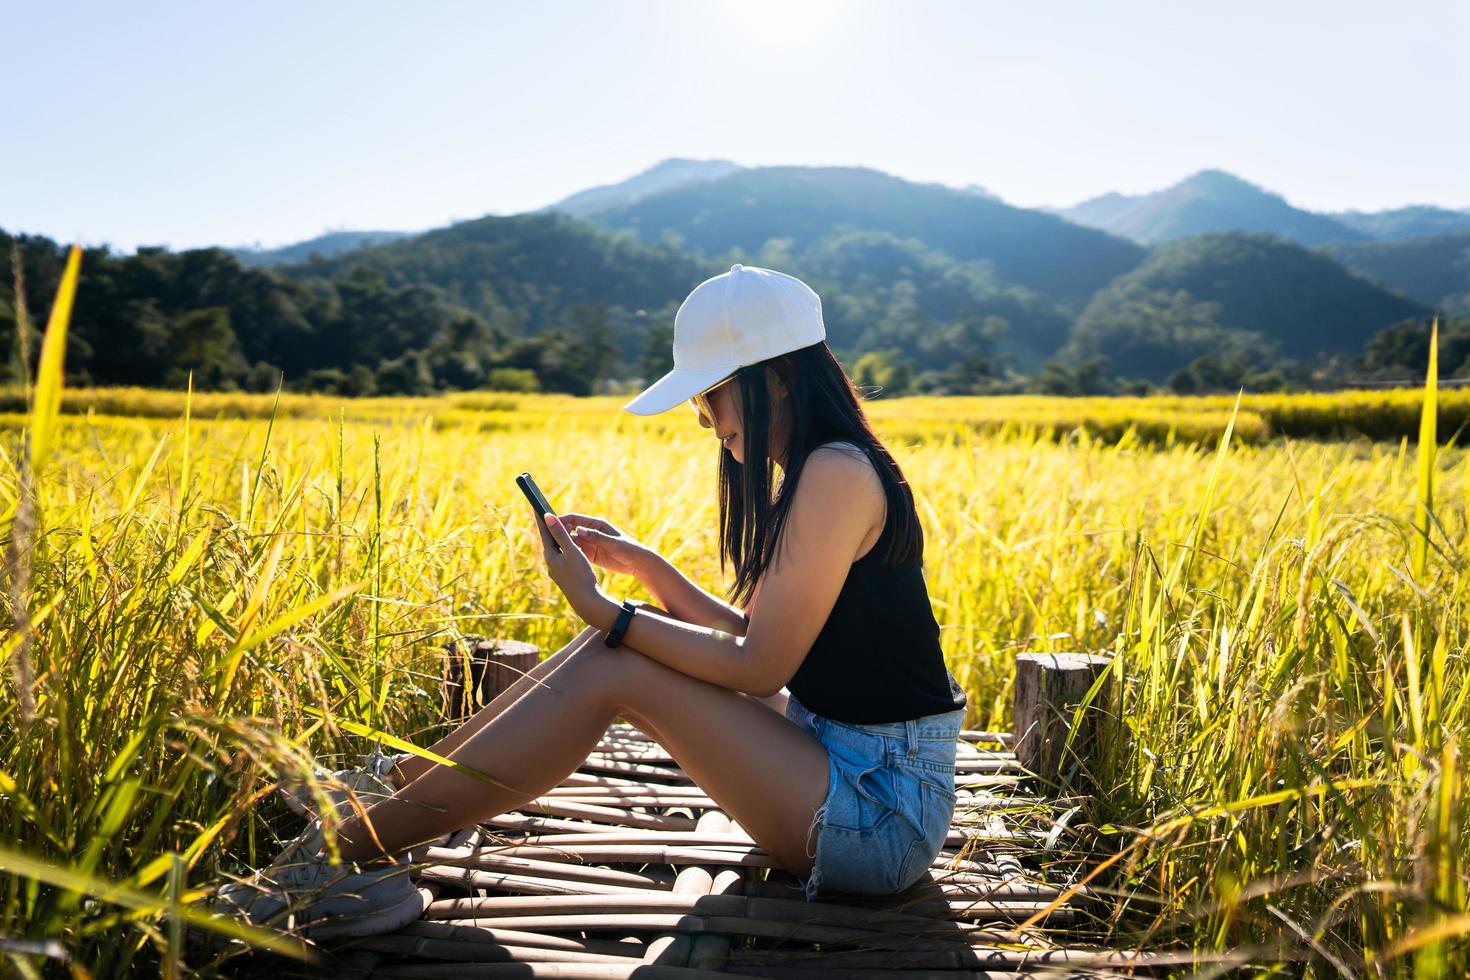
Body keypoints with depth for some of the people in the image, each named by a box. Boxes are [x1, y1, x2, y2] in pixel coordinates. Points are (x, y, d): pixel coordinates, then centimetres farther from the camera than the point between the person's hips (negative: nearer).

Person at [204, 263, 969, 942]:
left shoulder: (837, 471, -20)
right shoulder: (813, 472, 10)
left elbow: (756, 665, -20)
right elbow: (749, 635, 12)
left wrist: (599, 606, -15)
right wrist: (643, 564, 2)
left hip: (879, 813, -9)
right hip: (839, 758, 9)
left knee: (612, 672, -16)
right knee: (627, 640, 0)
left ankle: (346, 855, -8)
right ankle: (396, 783, 7)